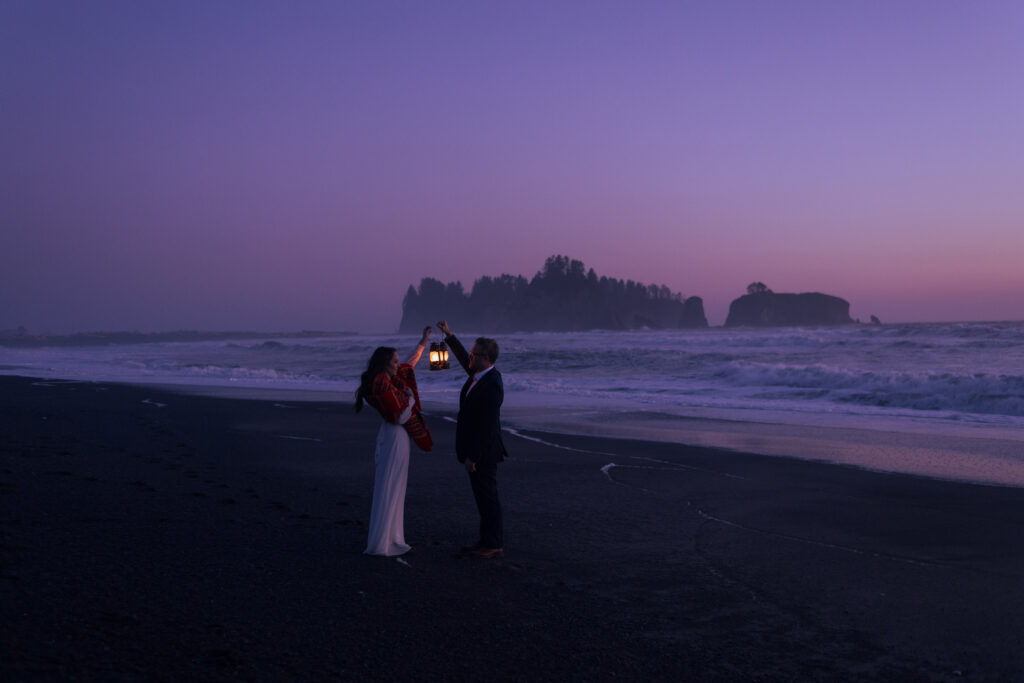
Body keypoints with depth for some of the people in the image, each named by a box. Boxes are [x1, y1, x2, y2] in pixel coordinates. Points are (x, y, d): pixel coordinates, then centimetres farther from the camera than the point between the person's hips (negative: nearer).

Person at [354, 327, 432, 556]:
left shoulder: (386, 378, 7)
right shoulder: (383, 386, -21)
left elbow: (410, 364, 23)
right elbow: (400, 417, -21)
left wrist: (423, 342, 26)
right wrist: (410, 400, -6)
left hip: (390, 435, 10)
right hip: (396, 437, -10)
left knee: (391, 488, 15)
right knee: (390, 488, -4)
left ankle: (391, 538, 23)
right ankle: (381, 544, 1)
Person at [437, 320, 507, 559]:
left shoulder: (491, 386, -24)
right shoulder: (479, 374, 4)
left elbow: (487, 425, -25)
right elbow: (464, 359, 26)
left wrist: (473, 457, -22)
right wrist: (449, 336, 20)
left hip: (483, 452, -10)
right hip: (477, 450, 10)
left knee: (488, 497, 0)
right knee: (482, 496, 16)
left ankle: (495, 545, 11)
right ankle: (486, 540, 27)